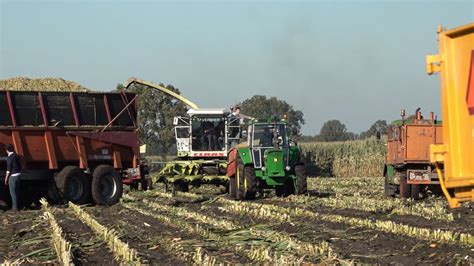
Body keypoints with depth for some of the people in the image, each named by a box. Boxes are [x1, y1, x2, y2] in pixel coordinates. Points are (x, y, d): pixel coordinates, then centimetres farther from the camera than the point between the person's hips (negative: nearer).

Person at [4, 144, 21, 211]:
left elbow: (8, 169, -16)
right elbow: (20, 166, 14)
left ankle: (15, 206, -2)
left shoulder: (9, 157, -16)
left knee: (12, 192, -2)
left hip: (12, 176, -8)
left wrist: (6, 178, -9)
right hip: (18, 175, 8)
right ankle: (15, 205, 20)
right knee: (16, 191, 14)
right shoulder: (16, 156, 8)